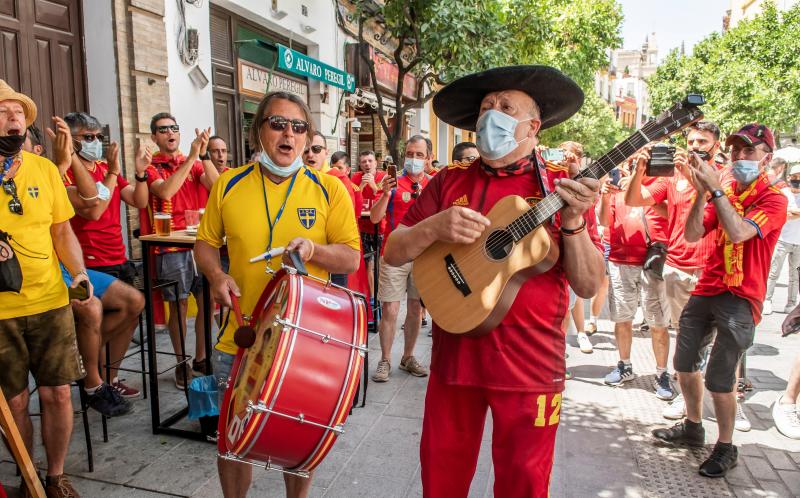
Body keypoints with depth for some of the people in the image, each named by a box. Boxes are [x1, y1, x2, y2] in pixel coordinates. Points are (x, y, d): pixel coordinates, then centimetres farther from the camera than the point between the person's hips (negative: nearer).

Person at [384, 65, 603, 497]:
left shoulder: (561, 187, -2)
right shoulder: (449, 182, 4)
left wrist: (572, 220, -20)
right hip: (454, 356, 2)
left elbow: (588, 286, -5)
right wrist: (435, 227, -17)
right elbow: (393, 253, 2)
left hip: (530, 363, -1)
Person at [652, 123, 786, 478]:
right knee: (684, 363, 14)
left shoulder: (773, 199, -7)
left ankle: (726, 448, 16)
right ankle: (692, 427, 34)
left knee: (718, 379, -5)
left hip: (740, 297, -6)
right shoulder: (725, 192, 9)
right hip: (706, 288, 6)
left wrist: (716, 188, -22)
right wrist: (702, 193, -12)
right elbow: (692, 235, -1)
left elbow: (738, 233, -25)